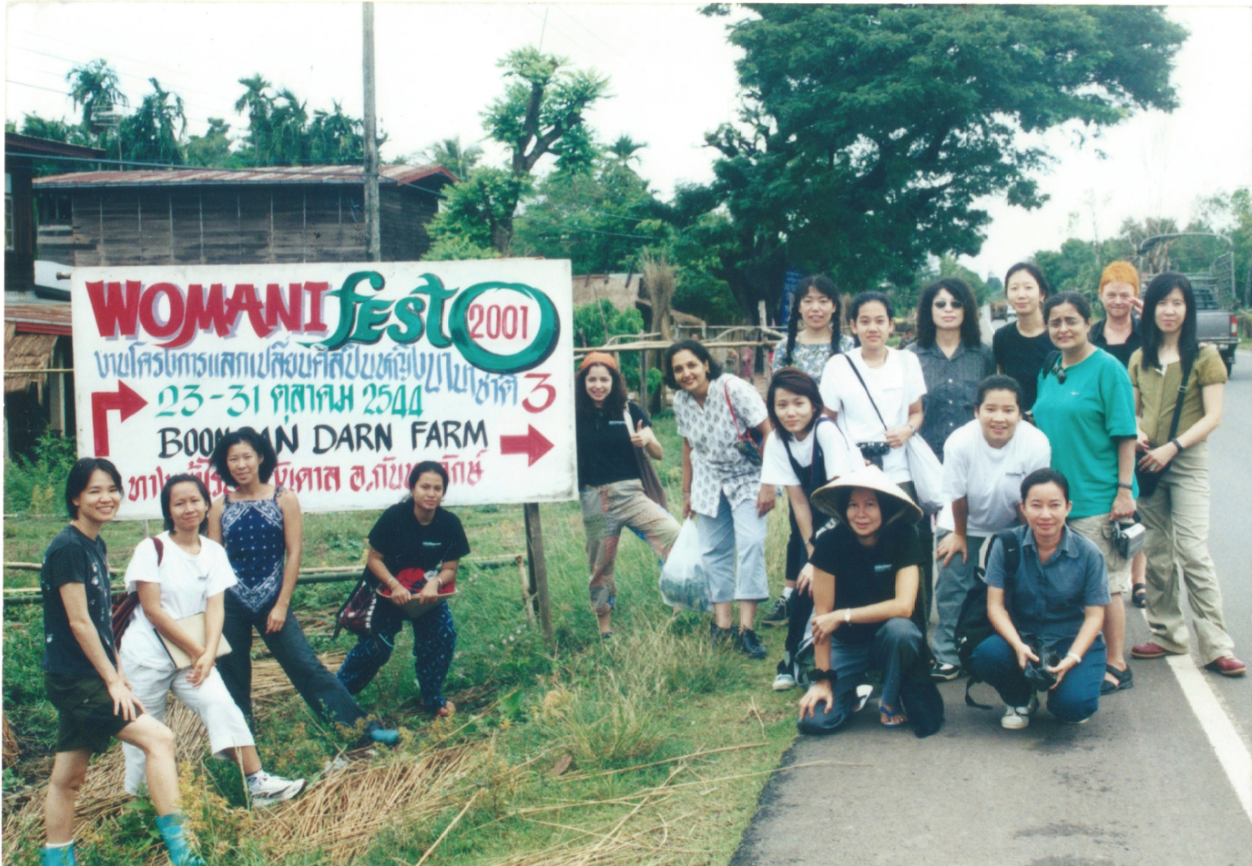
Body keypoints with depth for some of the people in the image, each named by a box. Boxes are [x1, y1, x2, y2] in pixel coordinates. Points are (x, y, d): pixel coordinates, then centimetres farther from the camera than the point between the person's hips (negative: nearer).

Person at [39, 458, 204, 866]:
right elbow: (78, 622, -17)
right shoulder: (67, 548, -15)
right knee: (158, 737, -15)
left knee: (68, 776, 13)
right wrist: (113, 681, -14)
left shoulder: (95, 545, 13)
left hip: (84, 679, 9)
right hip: (74, 679, -9)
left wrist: (117, 670, 16)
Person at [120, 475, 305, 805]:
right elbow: (152, 609, -11)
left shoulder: (214, 552, 5)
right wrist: (196, 649, -12)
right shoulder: (152, 549, -8)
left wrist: (208, 654, -17)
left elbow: (215, 607, -1)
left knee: (221, 704, -15)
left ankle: (257, 783, -17)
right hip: (146, 654, -3)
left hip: (191, 654, 3)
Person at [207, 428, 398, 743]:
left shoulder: (284, 500, -2)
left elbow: (294, 554, -3)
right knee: (232, 676, 9)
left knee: (307, 667, -5)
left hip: (272, 602, -2)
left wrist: (281, 605, -7)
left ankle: (365, 726, -3)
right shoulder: (220, 508, 3)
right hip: (231, 605, 2)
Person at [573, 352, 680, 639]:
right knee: (600, 564, 8)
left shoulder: (629, 411, 3)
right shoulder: (575, 416, 2)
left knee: (674, 535, -23)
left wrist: (647, 439, -15)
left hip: (630, 493, 0)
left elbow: (658, 455, 5)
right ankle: (604, 628, 23)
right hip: (594, 500, 1)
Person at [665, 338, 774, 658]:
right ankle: (721, 623, 11)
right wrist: (687, 492, 15)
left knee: (750, 542, -19)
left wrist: (768, 484, -24)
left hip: (747, 478, -5)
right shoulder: (681, 402, -4)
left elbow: (769, 433, -22)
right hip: (709, 482, 6)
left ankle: (746, 628, -20)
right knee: (714, 550, 5)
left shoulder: (733, 389, -22)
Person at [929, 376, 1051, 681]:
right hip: (968, 525, 0)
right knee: (952, 582, -6)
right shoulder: (960, 442, -31)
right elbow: (958, 497, -15)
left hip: (1012, 526, 0)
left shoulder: (1037, 445, -30)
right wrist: (959, 534, -2)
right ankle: (948, 657, 6)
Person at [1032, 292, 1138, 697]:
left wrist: (1124, 489, -15)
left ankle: (1116, 666, 8)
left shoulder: (1106, 368, -8)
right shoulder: (1049, 372, 11)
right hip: (1056, 496, 7)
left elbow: (1125, 433, -10)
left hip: (1098, 497, -6)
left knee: (1104, 584, -1)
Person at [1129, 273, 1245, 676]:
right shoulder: (1140, 359, 10)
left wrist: (1173, 446, -18)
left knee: (1193, 551, -12)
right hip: (1148, 463, 5)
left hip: (1188, 462, -5)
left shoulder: (1204, 357, -4)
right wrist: (1136, 434, -6)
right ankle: (1168, 633, 19)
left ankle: (1216, 645, -9)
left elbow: (1212, 417, -9)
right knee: (1157, 552, 9)